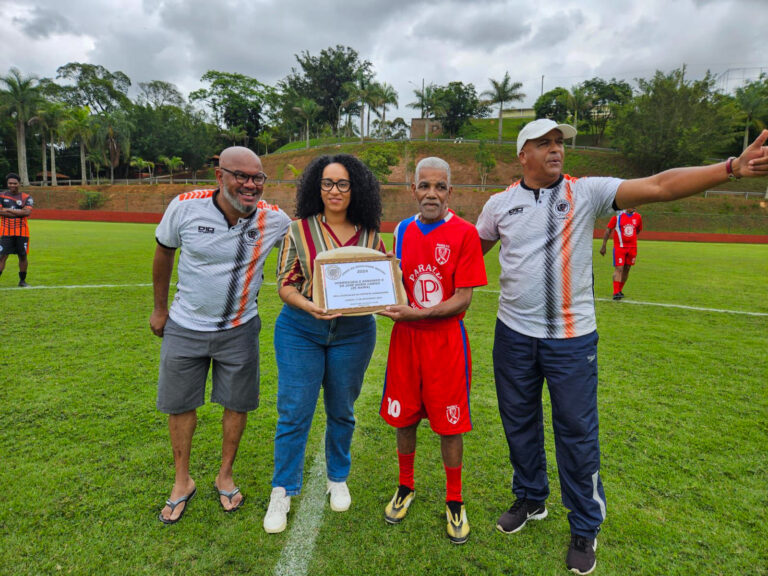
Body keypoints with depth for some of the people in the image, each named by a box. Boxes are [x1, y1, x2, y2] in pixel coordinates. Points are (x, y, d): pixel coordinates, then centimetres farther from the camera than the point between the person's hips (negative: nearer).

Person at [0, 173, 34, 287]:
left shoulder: (26, 197, 5)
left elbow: (27, 212, -10)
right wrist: (19, 212, -13)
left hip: (22, 232, 0)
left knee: (23, 256, 6)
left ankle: (22, 280, 16)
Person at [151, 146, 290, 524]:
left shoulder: (273, 220, -14)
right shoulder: (186, 206, -14)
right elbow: (164, 252, 2)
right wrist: (159, 308, 8)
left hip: (239, 330, 0)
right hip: (185, 327, 0)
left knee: (237, 404, 10)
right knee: (179, 404, 11)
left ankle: (225, 476, 35)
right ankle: (182, 481, 35)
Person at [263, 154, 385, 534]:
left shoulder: (369, 235, 2)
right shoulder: (299, 231, -3)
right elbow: (285, 284, -4)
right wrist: (309, 306, -22)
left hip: (354, 333, 2)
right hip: (300, 331, -1)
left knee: (341, 411, 15)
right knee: (294, 412, 1)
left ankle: (338, 479, 37)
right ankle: (282, 492, 20)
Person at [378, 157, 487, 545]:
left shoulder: (464, 233, -9)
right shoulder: (403, 230, 5)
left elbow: (463, 299, -13)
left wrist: (417, 313, -22)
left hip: (446, 341, -3)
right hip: (405, 338, 4)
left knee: (450, 425, 7)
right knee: (404, 418, 13)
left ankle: (454, 501, 29)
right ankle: (406, 487, 37)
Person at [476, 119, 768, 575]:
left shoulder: (587, 192, -5)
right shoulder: (500, 204, 2)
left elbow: (660, 186, -14)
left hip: (572, 339, -2)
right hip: (513, 334, 3)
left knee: (578, 432, 7)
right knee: (519, 424, 17)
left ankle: (585, 528, 30)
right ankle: (531, 500, 42)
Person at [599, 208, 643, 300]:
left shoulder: (638, 217, 6)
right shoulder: (618, 216, -6)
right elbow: (608, 230, -3)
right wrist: (603, 246, -4)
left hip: (632, 247, 4)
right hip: (619, 247, -4)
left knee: (626, 269, 8)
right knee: (619, 269, -12)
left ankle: (620, 290, 20)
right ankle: (616, 293, -12)